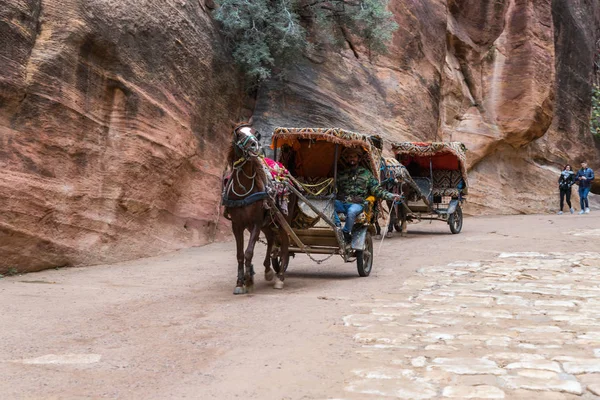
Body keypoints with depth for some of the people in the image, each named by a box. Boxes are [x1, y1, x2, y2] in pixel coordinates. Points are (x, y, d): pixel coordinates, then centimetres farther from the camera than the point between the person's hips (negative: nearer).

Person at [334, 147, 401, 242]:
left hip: (357, 204, -2)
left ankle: (346, 233, -21)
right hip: (341, 202, 2)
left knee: (352, 211, -39)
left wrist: (391, 196, 0)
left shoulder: (366, 173, 19)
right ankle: (338, 227, -29)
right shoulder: (341, 174, 25)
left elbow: (376, 190, 14)